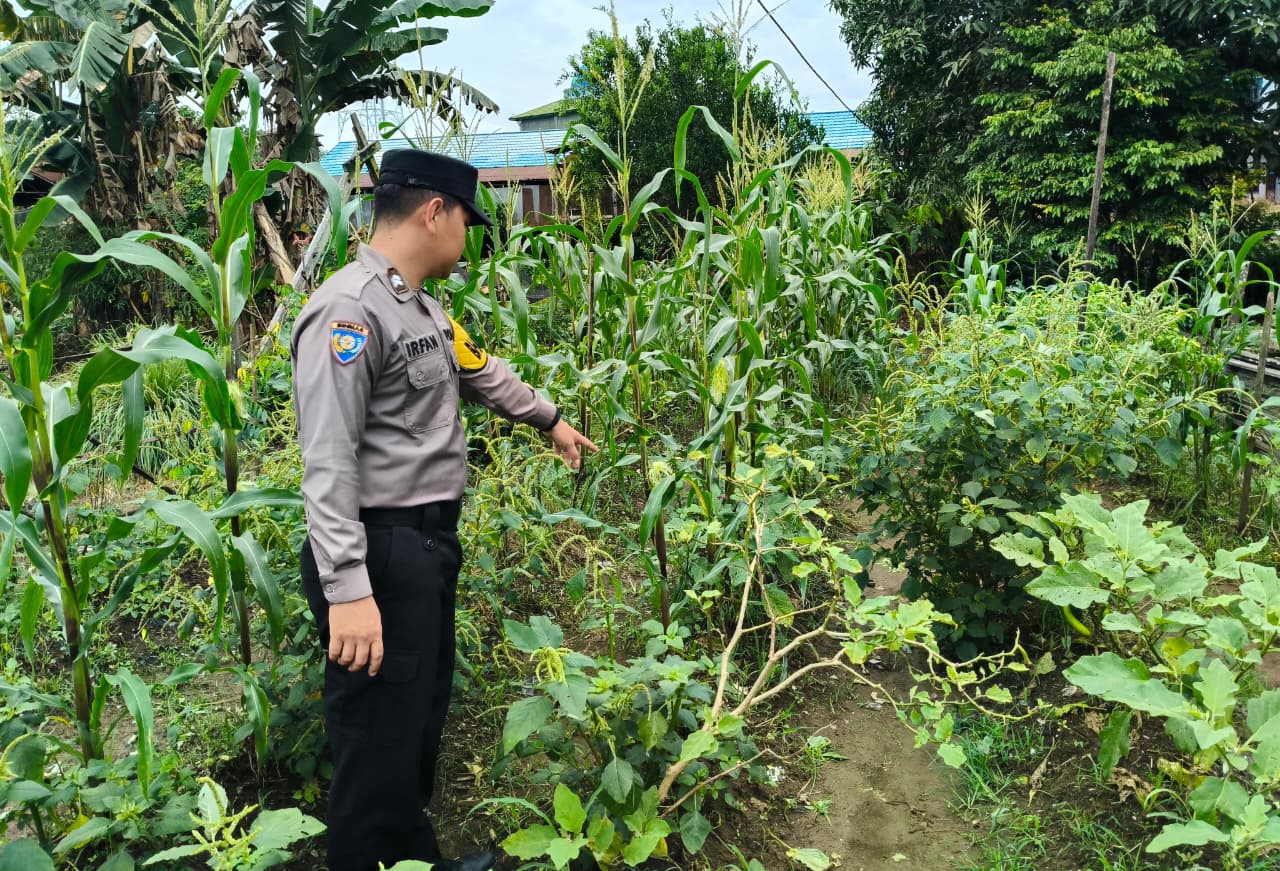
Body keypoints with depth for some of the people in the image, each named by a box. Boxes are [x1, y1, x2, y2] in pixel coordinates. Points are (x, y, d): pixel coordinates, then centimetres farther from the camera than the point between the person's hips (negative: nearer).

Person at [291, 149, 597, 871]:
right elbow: (328, 462, -24)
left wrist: (550, 418, 42)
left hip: (432, 542, 10)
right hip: (379, 556, -10)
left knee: (425, 723, 22)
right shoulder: (349, 310, -19)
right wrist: (347, 590, -27)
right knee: (380, 744, 2)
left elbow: (482, 371, 30)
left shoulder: (423, 308, 12)